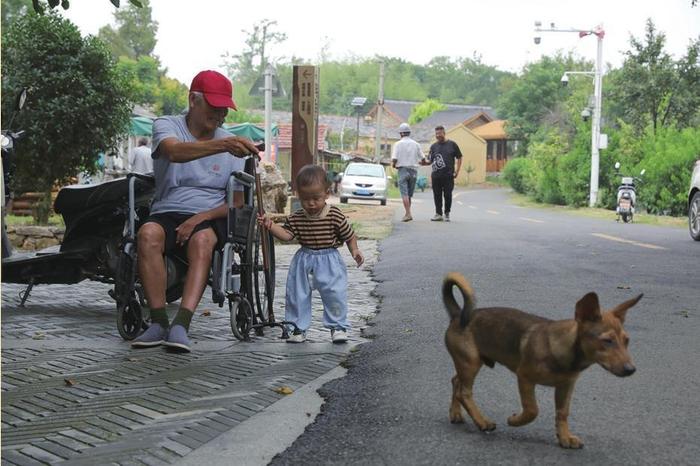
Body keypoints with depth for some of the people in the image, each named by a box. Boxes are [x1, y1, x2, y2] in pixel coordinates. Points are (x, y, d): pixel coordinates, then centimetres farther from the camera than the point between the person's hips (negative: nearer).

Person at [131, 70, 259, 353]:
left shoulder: (231, 144, 12)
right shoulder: (166, 126, 3)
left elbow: (237, 202, 8)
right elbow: (175, 151, -23)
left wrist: (201, 218, -12)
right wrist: (222, 145, -41)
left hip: (210, 218, 1)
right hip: (167, 213, -1)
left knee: (202, 239, -35)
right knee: (148, 233, -34)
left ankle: (181, 325, -44)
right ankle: (159, 322, -31)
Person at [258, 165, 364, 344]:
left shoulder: (335, 215, -10)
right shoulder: (296, 218, -3)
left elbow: (349, 235, -2)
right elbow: (286, 234, -7)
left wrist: (354, 250, -13)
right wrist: (270, 225, -19)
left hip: (329, 260, -3)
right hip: (304, 260, 3)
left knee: (335, 293, -7)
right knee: (297, 294, 5)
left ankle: (338, 327, 9)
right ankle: (298, 327, 18)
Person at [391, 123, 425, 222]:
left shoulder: (398, 144, -3)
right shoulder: (416, 144, 6)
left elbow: (394, 159, -11)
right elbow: (422, 159, 5)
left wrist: (394, 165, 9)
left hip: (403, 170, -3)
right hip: (413, 170, 3)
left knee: (404, 193, -7)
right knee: (409, 194, 12)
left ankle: (408, 214, -19)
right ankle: (407, 213, 15)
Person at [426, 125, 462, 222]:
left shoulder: (452, 144, 5)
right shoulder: (433, 146, 12)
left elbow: (459, 158, 8)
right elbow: (430, 161, 12)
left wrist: (457, 170, -1)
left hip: (448, 175, -3)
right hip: (436, 175, 3)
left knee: (447, 195, -1)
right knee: (437, 195, 3)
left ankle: (447, 214, 11)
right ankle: (438, 214, 10)